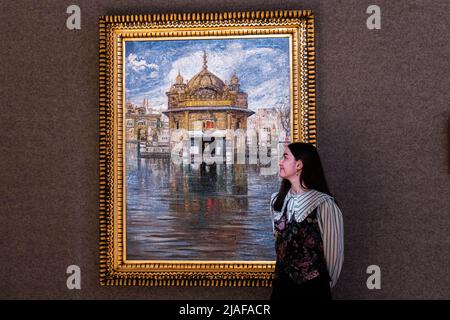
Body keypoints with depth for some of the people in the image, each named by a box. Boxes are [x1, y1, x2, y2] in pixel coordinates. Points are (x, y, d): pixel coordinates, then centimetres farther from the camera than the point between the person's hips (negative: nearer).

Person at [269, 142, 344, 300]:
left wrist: (324, 286, 3)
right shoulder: (277, 200, 3)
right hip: (281, 285, 5)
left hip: (312, 289, -5)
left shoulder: (324, 204, -15)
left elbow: (334, 253, -8)